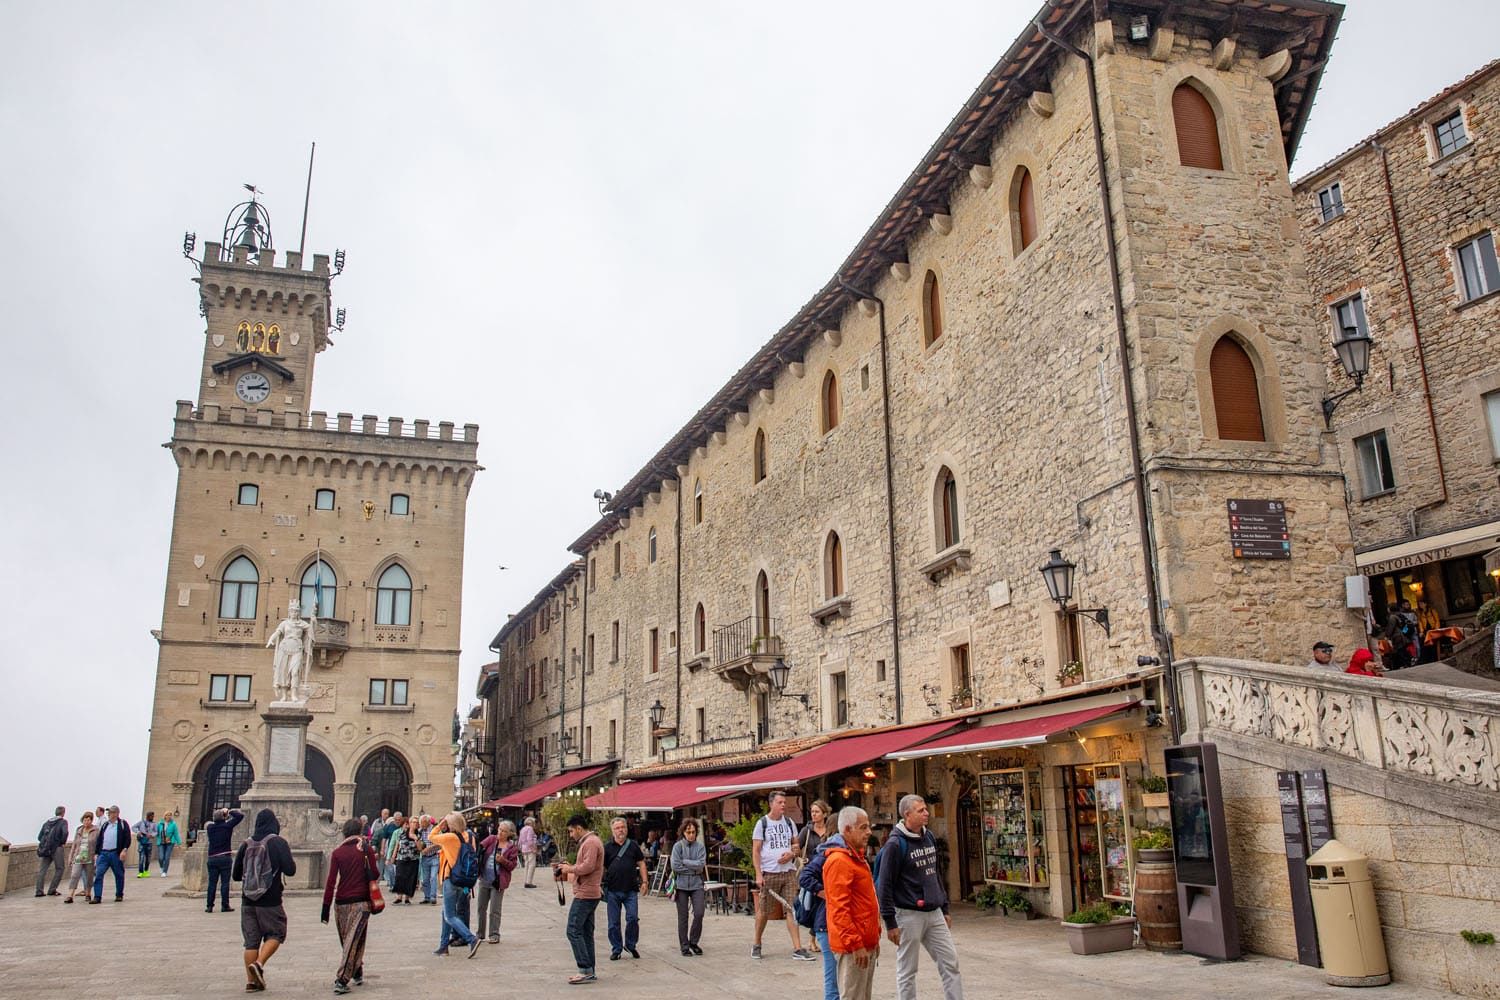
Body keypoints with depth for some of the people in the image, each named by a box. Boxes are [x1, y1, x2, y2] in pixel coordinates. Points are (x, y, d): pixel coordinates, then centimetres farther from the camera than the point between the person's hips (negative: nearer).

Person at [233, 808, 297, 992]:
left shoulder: (246, 844, 5)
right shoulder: (278, 842, -8)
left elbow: (235, 875, 10)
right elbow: (290, 870, -13)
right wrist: (292, 860, 7)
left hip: (248, 901, 4)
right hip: (270, 901, -4)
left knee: (251, 940, 9)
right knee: (275, 934, 10)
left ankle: (251, 980, 9)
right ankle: (259, 964, -12)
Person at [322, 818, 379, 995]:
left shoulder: (337, 852, 2)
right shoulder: (366, 850, -2)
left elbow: (331, 881, -2)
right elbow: (373, 876, -3)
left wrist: (326, 907, 0)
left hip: (341, 903, 2)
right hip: (361, 902, -2)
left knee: (347, 942, 17)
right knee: (354, 942, -2)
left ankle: (357, 974, 27)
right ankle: (341, 980, -11)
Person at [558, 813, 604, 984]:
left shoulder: (590, 842, -14)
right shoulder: (588, 842, 19)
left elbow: (588, 867, -24)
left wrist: (569, 868, -11)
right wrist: (569, 869, 9)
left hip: (585, 894, -11)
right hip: (590, 894, 11)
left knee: (574, 931, -9)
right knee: (586, 933, 12)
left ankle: (586, 970, -9)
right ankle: (589, 972, 16)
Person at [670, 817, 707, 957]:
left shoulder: (700, 846, 2)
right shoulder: (678, 846, -2)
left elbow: (701, 864, -9)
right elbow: (675, 866, -11)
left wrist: (684, 862, -9)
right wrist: (694, 868, -7)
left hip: (697, 884, 1)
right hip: (681, 884, -1)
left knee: (699, 913, -5)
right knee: (683, 917, 4)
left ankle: (693, 942, 16)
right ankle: (684, 946, 15)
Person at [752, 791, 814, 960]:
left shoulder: (789, 822, 11)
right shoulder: (762, 823, -1)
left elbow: (796, 845, 18)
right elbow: (755, 851, -3)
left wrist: (792, 853, -5)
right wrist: (758, 875, -12)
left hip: (789, 872, 3)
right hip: (769, 873, -3)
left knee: (791, 910, -2)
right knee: (764, 911, 4)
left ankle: (797, 949, -3)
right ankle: (756, 945, 22)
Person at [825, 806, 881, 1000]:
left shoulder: (857, 858, 16)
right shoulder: (839, 861, -17)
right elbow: (839, 909, -21)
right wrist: (855, 944, -22)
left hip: (866, 944, 10)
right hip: (853, 947, -10)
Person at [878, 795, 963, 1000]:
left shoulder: (929, 836, 9)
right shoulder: (895, 844, -13)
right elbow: (886, 885, -14)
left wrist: (944, 909, 17)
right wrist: (890, 923, -15)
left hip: (934, 914, 7)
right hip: (909, 915, -7)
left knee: (950, 963, 6)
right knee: (907, 970, 4)